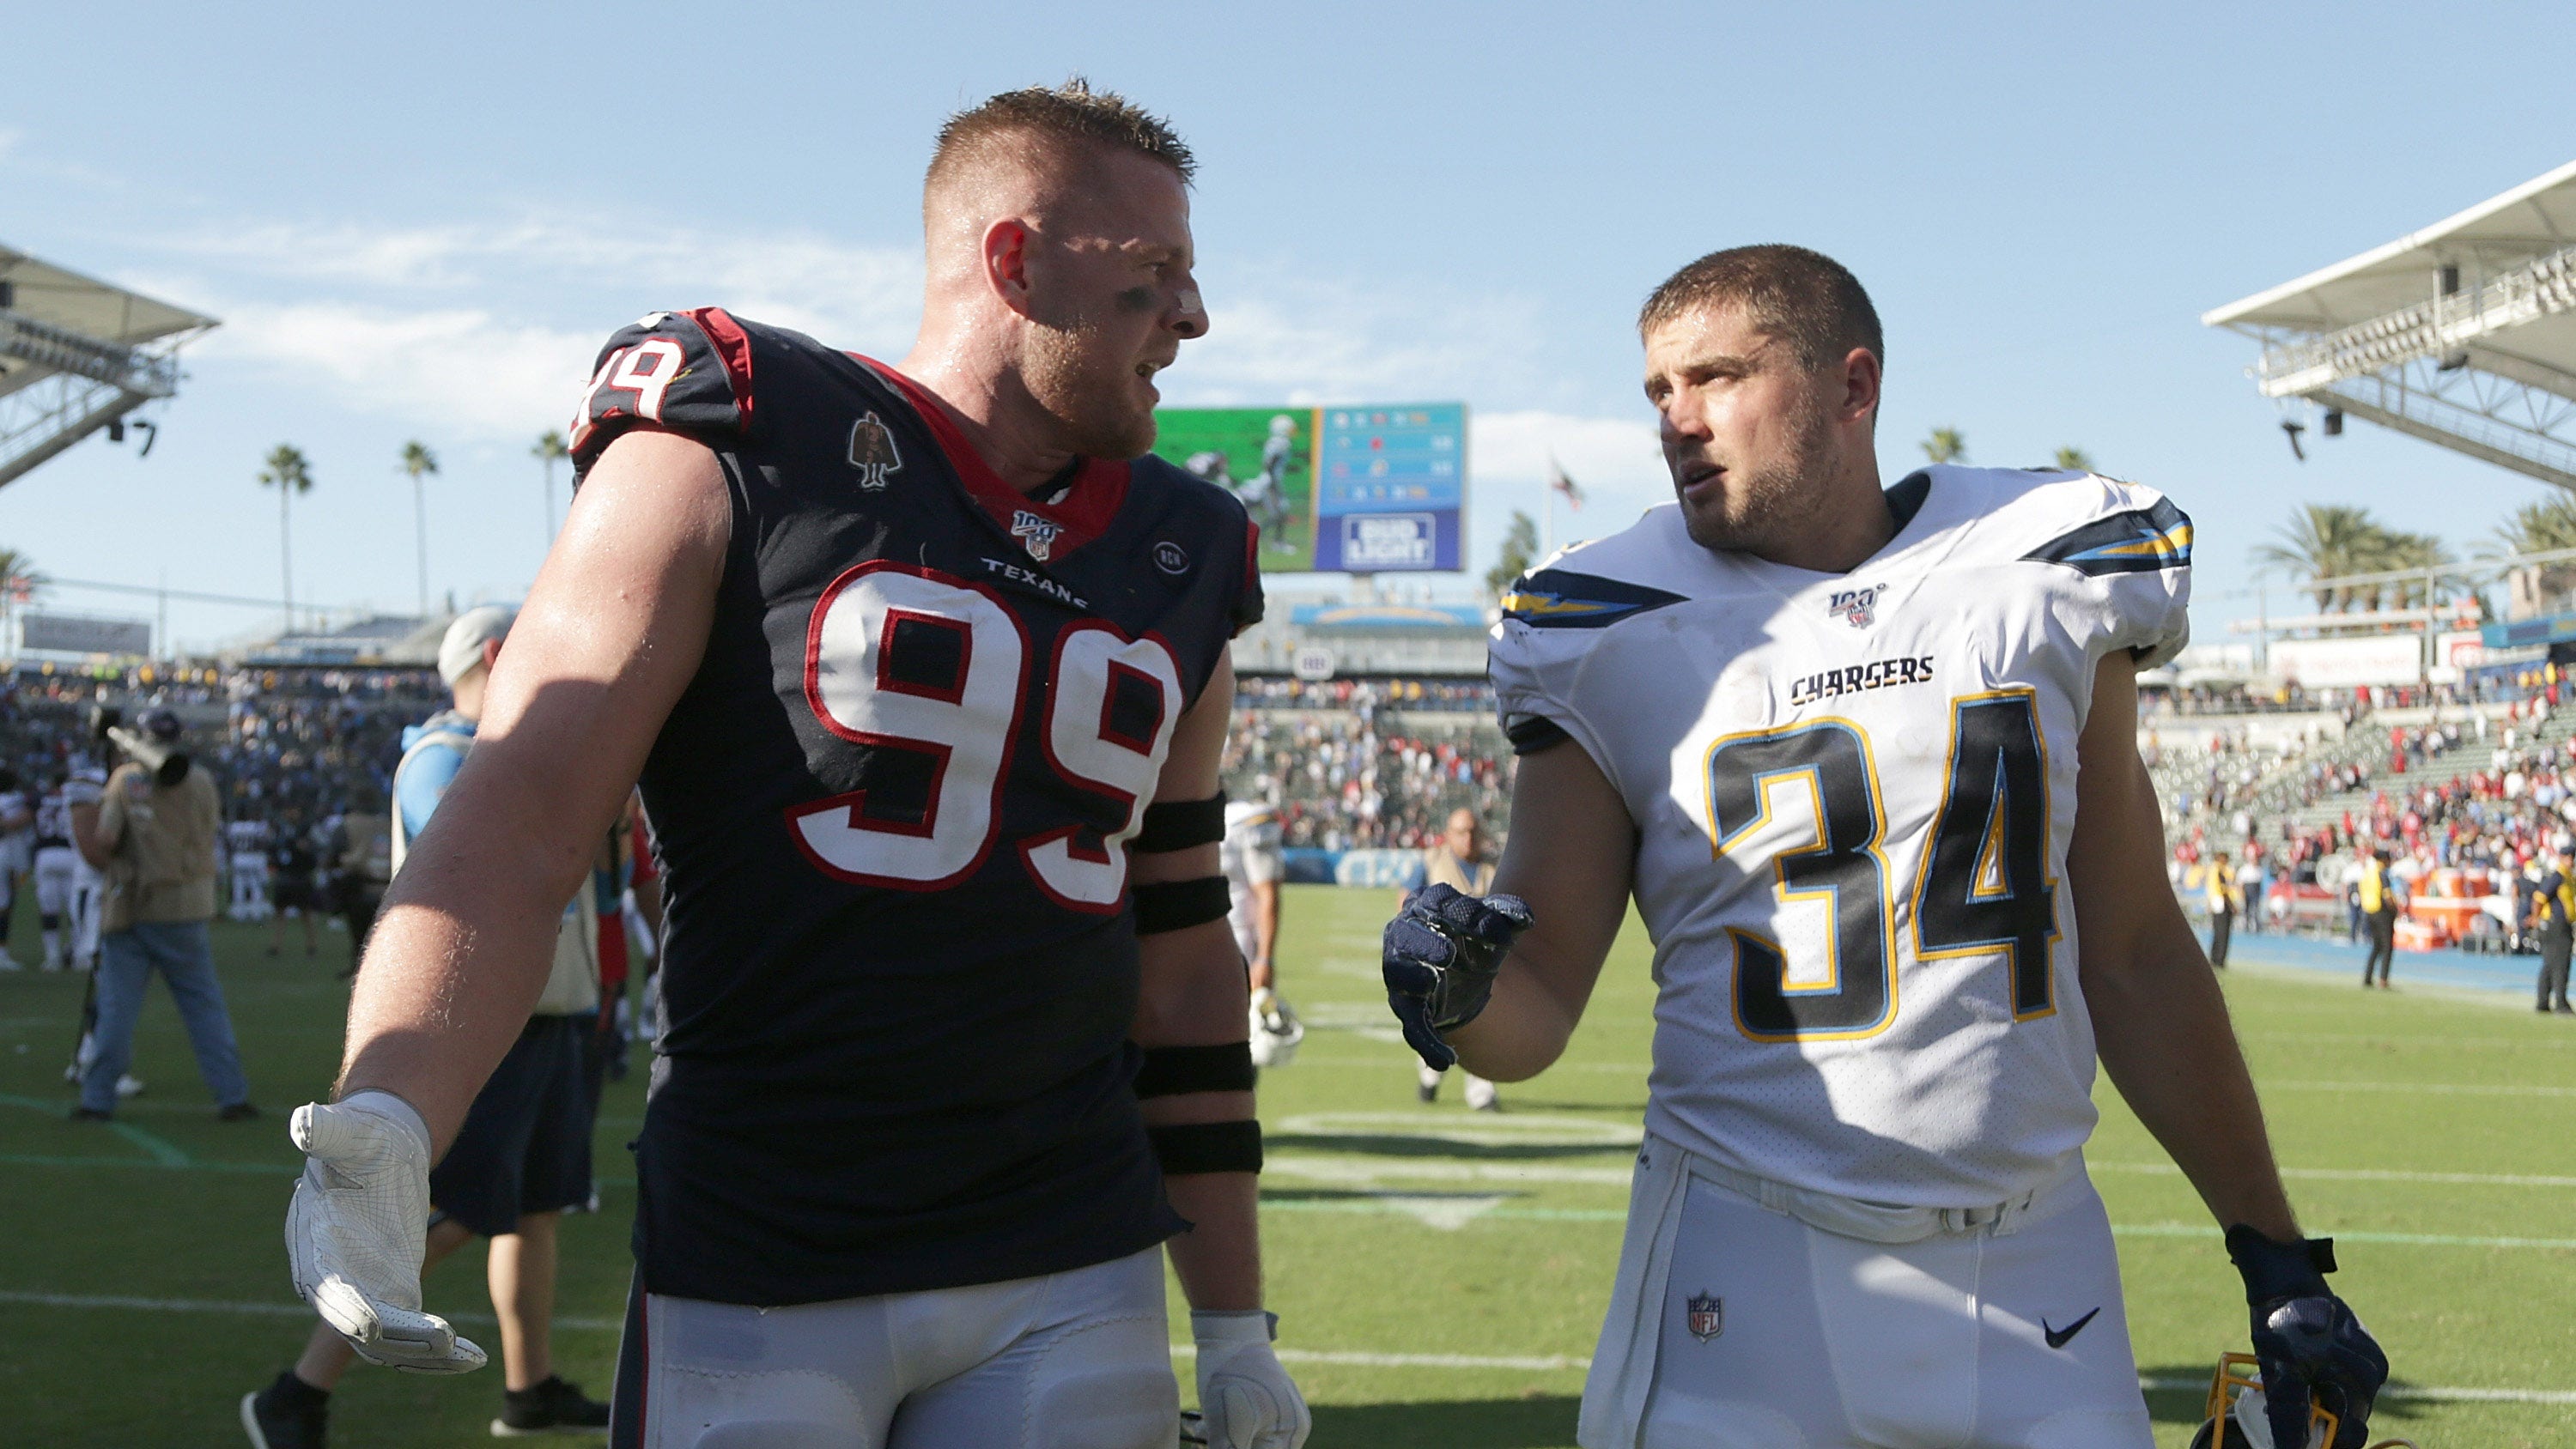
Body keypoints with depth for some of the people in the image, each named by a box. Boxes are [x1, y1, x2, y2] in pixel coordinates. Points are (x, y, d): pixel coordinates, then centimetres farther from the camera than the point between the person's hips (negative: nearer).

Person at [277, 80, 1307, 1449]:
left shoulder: (1179, 567, 9)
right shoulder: (732, 459, -7)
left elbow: (1181, 963, 12)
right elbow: (517, 828, -15)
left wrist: (1234, 1322, 13)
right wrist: (381, 1128, -31)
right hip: (758, 1276, -4)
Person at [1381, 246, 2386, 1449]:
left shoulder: (2050, 579, 3)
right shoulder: (1620, 638, -2)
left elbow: (2133, 956, 9)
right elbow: (1542, 1004, -1)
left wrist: (2277, 1258, 10)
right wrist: (1465, 991, -24)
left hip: (2036, 1269, 2)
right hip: (1750, 1274, -1)